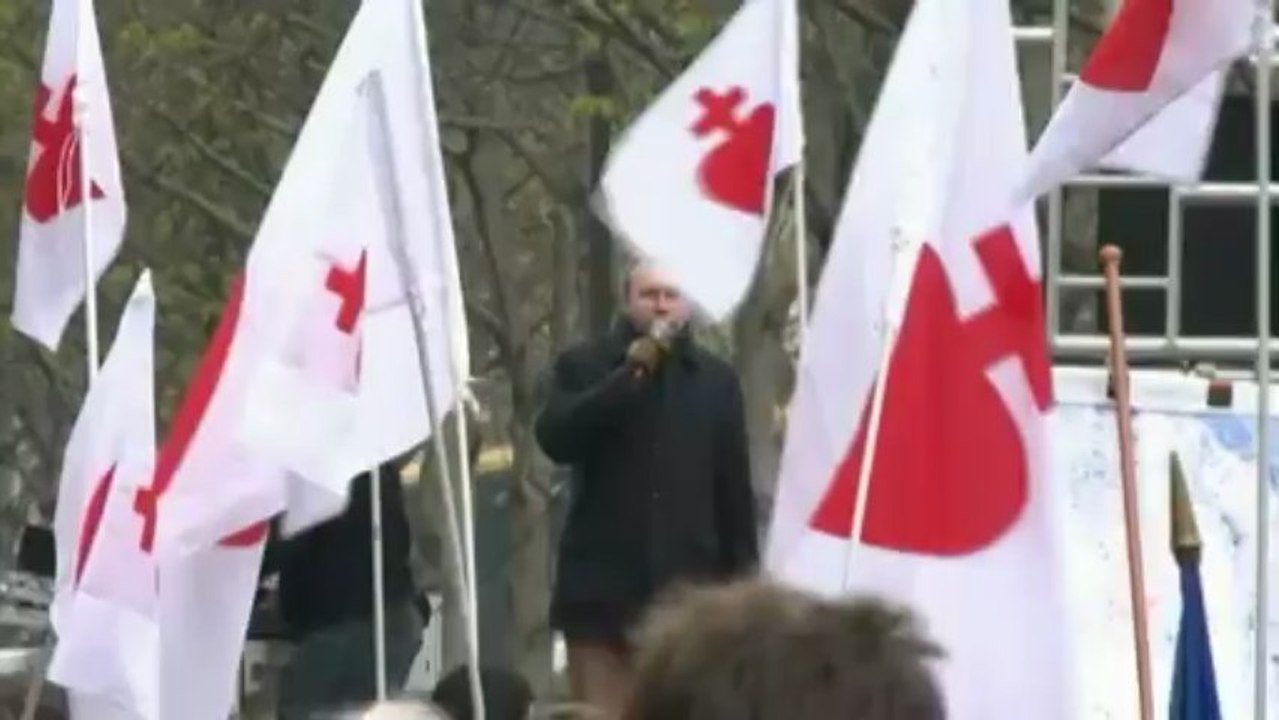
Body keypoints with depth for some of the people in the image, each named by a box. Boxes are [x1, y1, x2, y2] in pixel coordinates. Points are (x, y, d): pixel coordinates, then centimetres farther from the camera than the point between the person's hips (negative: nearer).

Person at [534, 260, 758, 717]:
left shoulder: (716, 379, 10)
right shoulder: (583, 367, 6)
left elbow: (735, 486, 10)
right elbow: (555, 438, -12)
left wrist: (743, 581, 5)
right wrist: (629, 375, -14)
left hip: (686, 584, 1)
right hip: (604, 582, -1)